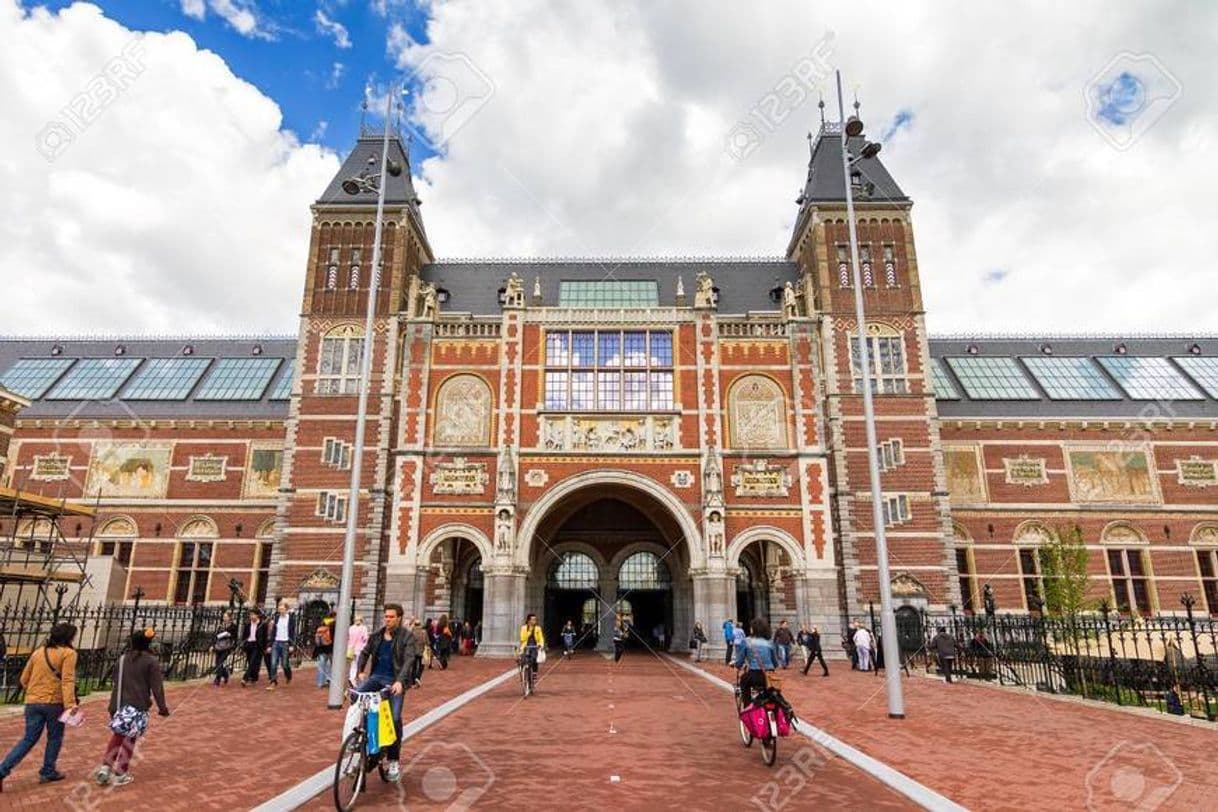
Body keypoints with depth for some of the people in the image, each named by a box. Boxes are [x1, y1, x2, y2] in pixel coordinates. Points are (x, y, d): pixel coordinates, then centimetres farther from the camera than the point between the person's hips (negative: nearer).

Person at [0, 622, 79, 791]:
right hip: (54, 702, -5)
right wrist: (70, 704, -21)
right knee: (55, 738, 14)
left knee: (29, 739, 14)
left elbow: (24, 679, 16)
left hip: (32, 702, 5)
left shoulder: (38, 651, 10)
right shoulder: (68, 653, -10)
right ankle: (48, 772, 20)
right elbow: (67, 680, -19)